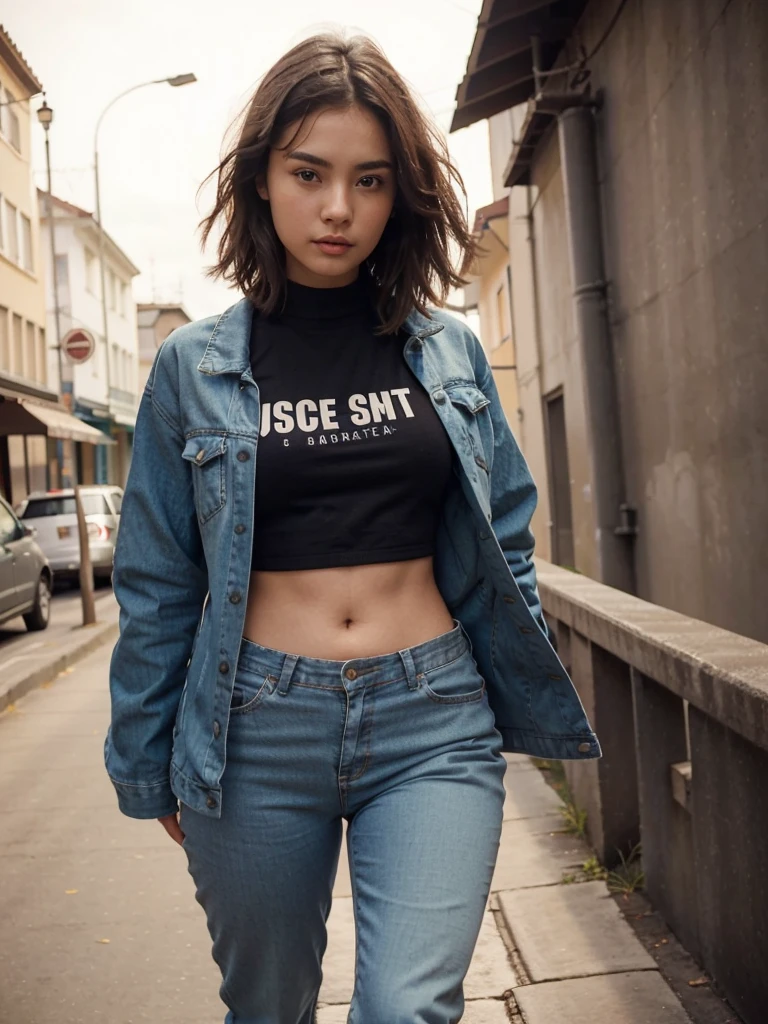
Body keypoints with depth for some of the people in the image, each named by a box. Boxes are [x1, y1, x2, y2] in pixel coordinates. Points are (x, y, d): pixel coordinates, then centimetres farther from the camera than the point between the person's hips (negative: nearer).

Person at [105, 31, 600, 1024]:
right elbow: (157, 588, 4)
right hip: (256, 728, 0)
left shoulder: (449, 351, 5)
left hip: (433, 721, 0)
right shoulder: (196, 366, 0)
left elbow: (504, 545, 11)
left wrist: (532, 703, 10)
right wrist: (151, 769, 7)